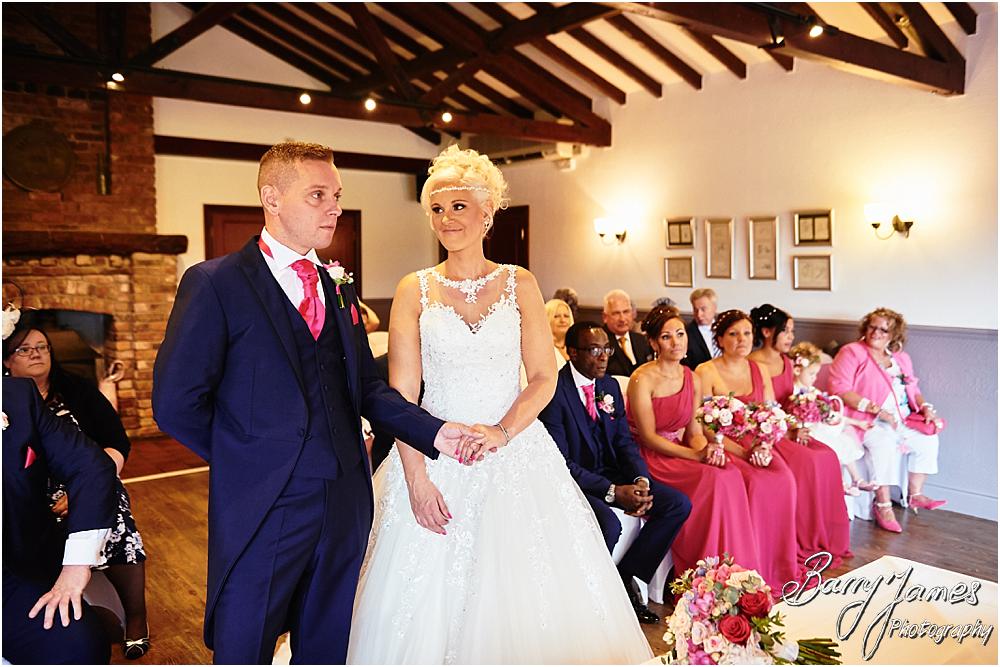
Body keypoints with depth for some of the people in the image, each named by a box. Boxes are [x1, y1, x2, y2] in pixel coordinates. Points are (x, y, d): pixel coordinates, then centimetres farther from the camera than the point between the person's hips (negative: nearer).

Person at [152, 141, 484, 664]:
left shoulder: (339, 290, 11)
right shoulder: (214, 283, -8)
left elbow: (366, 386, 9)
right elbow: (175, 402, -11)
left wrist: (433, 432, -5)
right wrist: (246, 460, -2)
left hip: (344, 505, 5)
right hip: (262, 507, -5)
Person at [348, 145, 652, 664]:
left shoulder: (519, 284, 3)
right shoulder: (415, 290, 1)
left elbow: (544, 379, 0)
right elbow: (401, 394, -3)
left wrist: (501, 433, -15)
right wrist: (416, 476, -12)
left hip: (516, 455, 1)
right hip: (434, 458, 0)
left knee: (524, 593, 6)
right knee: (426, 601, 5)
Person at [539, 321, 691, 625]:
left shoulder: (610, 386, 7)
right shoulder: (554, 391, -17)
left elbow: (625, 441, 9)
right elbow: (560, 461, -20)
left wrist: (641, 481, -12)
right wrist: (613, 492, -25)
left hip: (610, 473, 8)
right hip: (573, 482, -7)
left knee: (679, 504, -5)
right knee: (608, 524, -35)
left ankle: (625, 578, 3)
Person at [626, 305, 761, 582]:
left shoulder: (693, 380, 8)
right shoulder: (642, 379, -13)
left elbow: (693, 431, 7)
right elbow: (648, 437, -14)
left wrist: (706, 448, -16)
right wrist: (696, 455, -21)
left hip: (679, 451, 6)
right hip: (648, 457, -6)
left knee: (731, 475, -21)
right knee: (710, 479, -27)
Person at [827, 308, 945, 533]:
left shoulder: (901, 358, 18)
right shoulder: (852, 352, -4)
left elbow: (913, 389, 24)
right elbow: (839, 388, -15)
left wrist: (925, 407, 0)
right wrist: (876, 409, -20)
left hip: (902, 419, 7)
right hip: (867, 421, -7)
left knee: (928, 439, -12)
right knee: (884, 442, -33)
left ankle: (915, 495, 4)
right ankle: (883, 504, -25)